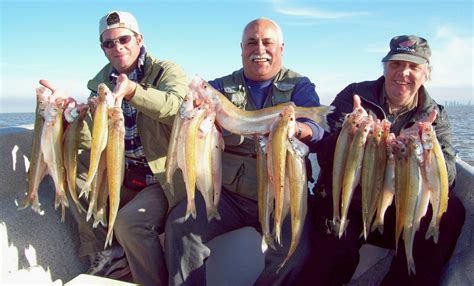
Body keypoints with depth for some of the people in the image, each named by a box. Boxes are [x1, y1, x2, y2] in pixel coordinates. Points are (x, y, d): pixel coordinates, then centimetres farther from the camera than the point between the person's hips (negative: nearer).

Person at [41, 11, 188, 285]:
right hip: (123, 176, 7)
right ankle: (106, 251, -1)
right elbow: (90, 141, 5)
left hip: (165, 178, -7)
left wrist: (134, 91, -46)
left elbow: (177, 105, -31)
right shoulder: (102, 82, 12)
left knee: (130, 222, -29)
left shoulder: (167, 71, -6)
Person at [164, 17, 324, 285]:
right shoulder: (223, 87, 10)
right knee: (179, 226, -17)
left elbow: (316, 127, -12)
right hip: (227, 192, 2)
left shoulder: (300, 86, 7)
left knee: (295, 249, -25)